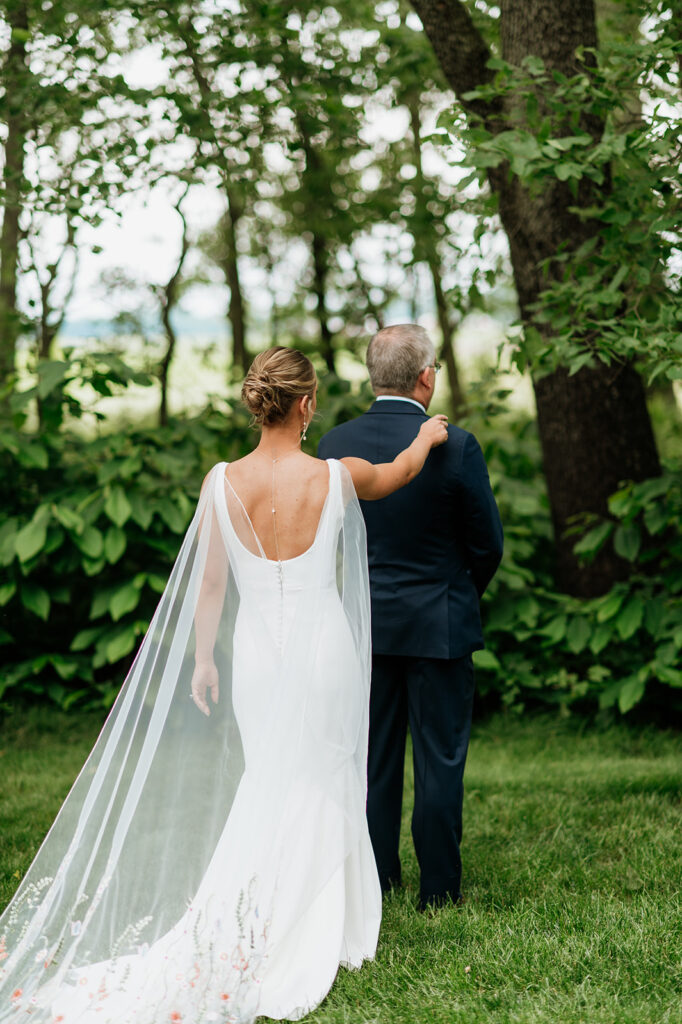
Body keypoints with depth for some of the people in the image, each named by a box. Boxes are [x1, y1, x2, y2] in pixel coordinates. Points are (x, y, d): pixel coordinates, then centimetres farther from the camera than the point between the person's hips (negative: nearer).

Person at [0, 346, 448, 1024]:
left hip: (256, 648, 2)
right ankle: (309, 937, 8)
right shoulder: (334, 478, -12)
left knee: (267, 785, 18)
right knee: (316, 787, 10)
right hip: (321, 645, -2)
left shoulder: (223, 483, -9)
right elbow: (399, 473, 11)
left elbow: (209, 583, -2)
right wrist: (428, 435, 33)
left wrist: (203, 658, 12)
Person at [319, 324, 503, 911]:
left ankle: (375, 880, 21)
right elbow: (487, 542, -7)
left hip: (363, 625, 4)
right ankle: (440, 890, 10)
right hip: (439, 622, -4)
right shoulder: (454, 446, -15)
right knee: (440, 760, 5)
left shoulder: (335, 445, -4)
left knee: (373, 757, 13)